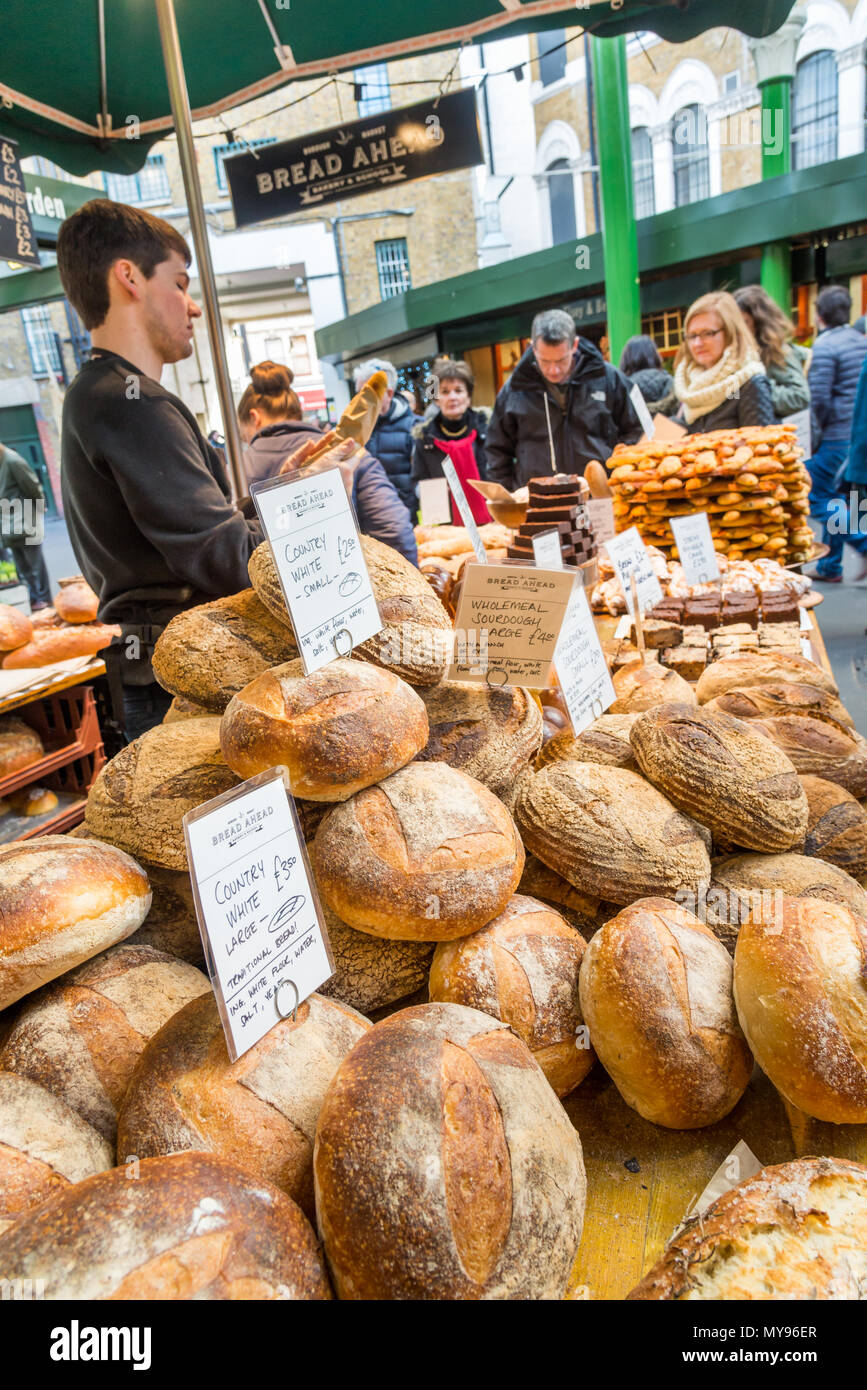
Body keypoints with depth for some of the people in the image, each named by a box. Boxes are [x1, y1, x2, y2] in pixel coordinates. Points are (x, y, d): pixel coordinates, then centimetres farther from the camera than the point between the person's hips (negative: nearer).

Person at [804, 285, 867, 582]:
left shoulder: (825, 345, -12)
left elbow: (819, 399, -16)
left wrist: (815, 437, -5)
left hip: (837, 438, -8)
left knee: (815, 497, -1)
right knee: (834, 496, 14)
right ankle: (830, 566, 19)